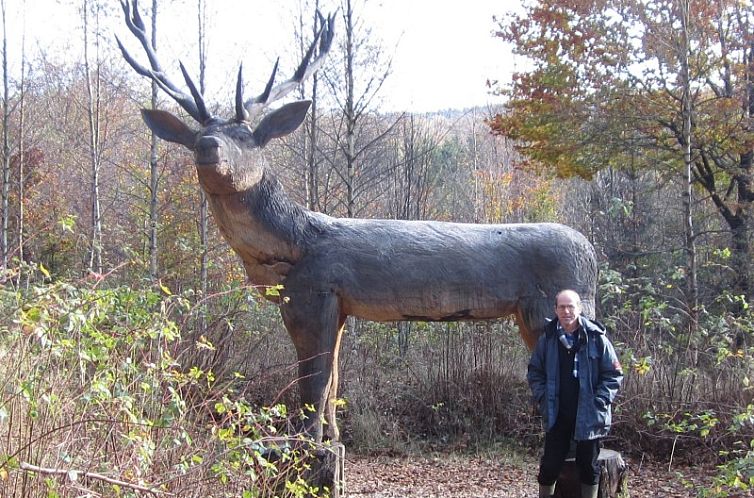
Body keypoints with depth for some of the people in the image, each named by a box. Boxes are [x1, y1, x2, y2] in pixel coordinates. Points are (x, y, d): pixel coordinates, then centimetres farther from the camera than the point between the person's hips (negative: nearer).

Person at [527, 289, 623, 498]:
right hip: (556, 416, 2)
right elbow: (535, 372, 10)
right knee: (550, 465, 8)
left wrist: (599, 401, -11)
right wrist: (542, 397, -2)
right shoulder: (547, 339, 0)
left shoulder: (596, 338, -7)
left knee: (588, 466, 11)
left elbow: (613, 374, -3)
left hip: (589, 416, -2)